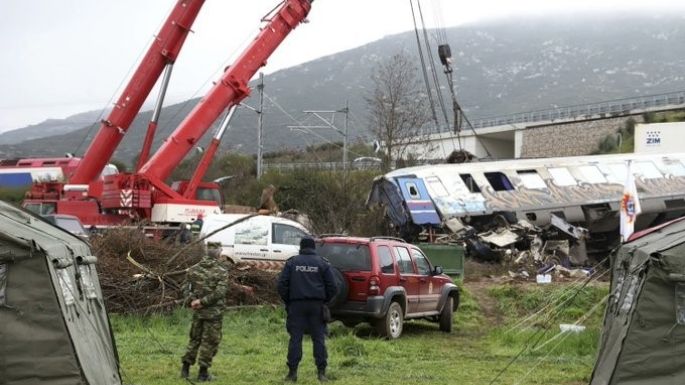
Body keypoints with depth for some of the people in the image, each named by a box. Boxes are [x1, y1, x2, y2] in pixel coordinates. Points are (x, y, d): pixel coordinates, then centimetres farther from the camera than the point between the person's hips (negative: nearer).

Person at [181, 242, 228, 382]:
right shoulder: (221, 271, -10)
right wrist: (203, 301, -16)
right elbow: (220, 292, -19)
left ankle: (185, 368, 19)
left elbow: (187, 288, 0)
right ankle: (203, 372, 6)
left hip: (197, 312, 5)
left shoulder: (193, 269, 4)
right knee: (209, 341, 4)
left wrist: (191, 301, -7)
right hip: (214, 312, -4)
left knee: (195, 339, 18)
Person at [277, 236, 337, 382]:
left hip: (297, 304, 0)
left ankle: (292, 372, 0)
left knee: (295, 338, 2)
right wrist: (324, 301, 16)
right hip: (317, 305, 0)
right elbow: (332, 286, 3)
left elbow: (282, 284, 0)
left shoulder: (292, 262, 4)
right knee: (319, 338, 4)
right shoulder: (322, 263, 5)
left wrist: (287, 302, 11)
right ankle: (321, 372, 1)